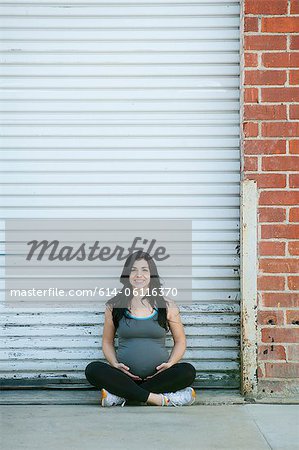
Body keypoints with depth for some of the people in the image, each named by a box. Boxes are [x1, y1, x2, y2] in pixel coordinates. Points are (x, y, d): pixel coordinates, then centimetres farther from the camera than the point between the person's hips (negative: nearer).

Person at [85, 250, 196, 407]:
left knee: (188, 371, -29)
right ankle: (157, 398, -31)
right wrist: (115, 364, -5)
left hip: (158, 375, 0)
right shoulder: (114, 306, 8)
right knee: (93, 369, -27)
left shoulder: (166, 305, 7)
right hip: (125, 375, 0)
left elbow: (180, 341, 13)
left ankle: (120, 395, -26)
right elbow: (107, 342, 15)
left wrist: (170, 363, -6)